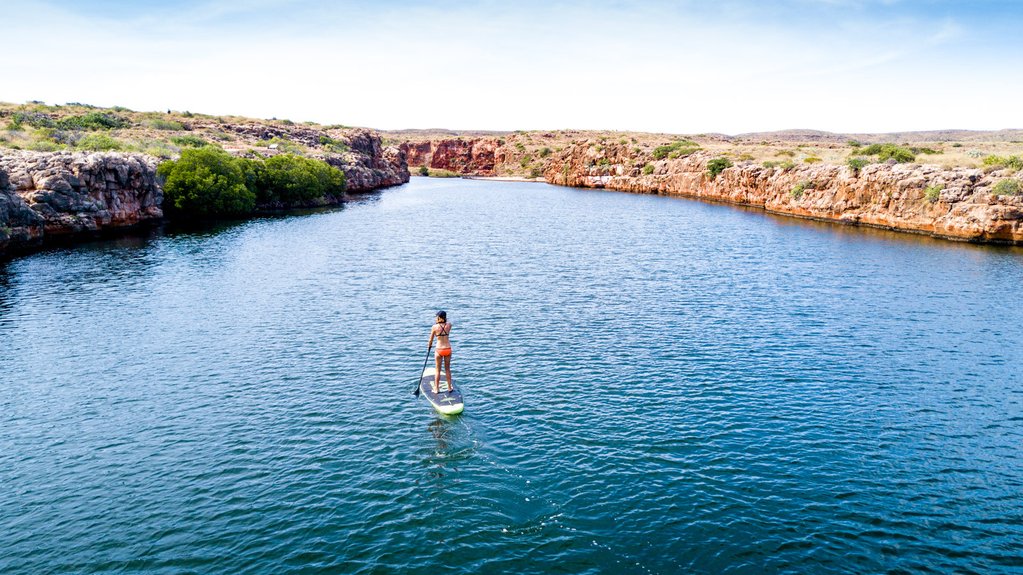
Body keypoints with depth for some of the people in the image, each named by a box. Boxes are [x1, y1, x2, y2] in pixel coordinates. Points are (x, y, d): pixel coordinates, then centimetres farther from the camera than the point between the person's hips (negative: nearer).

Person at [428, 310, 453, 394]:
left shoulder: (435, 327, -11)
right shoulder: (449, 325, -5)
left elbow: (431, 339, 2)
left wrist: (429, 346, 19)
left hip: (439, 350, -3)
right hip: (448, 349, 3)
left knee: (438, 370, 10)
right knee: (447, 369, 18)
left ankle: (436, 389, 16)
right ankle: (449, 387, 24)